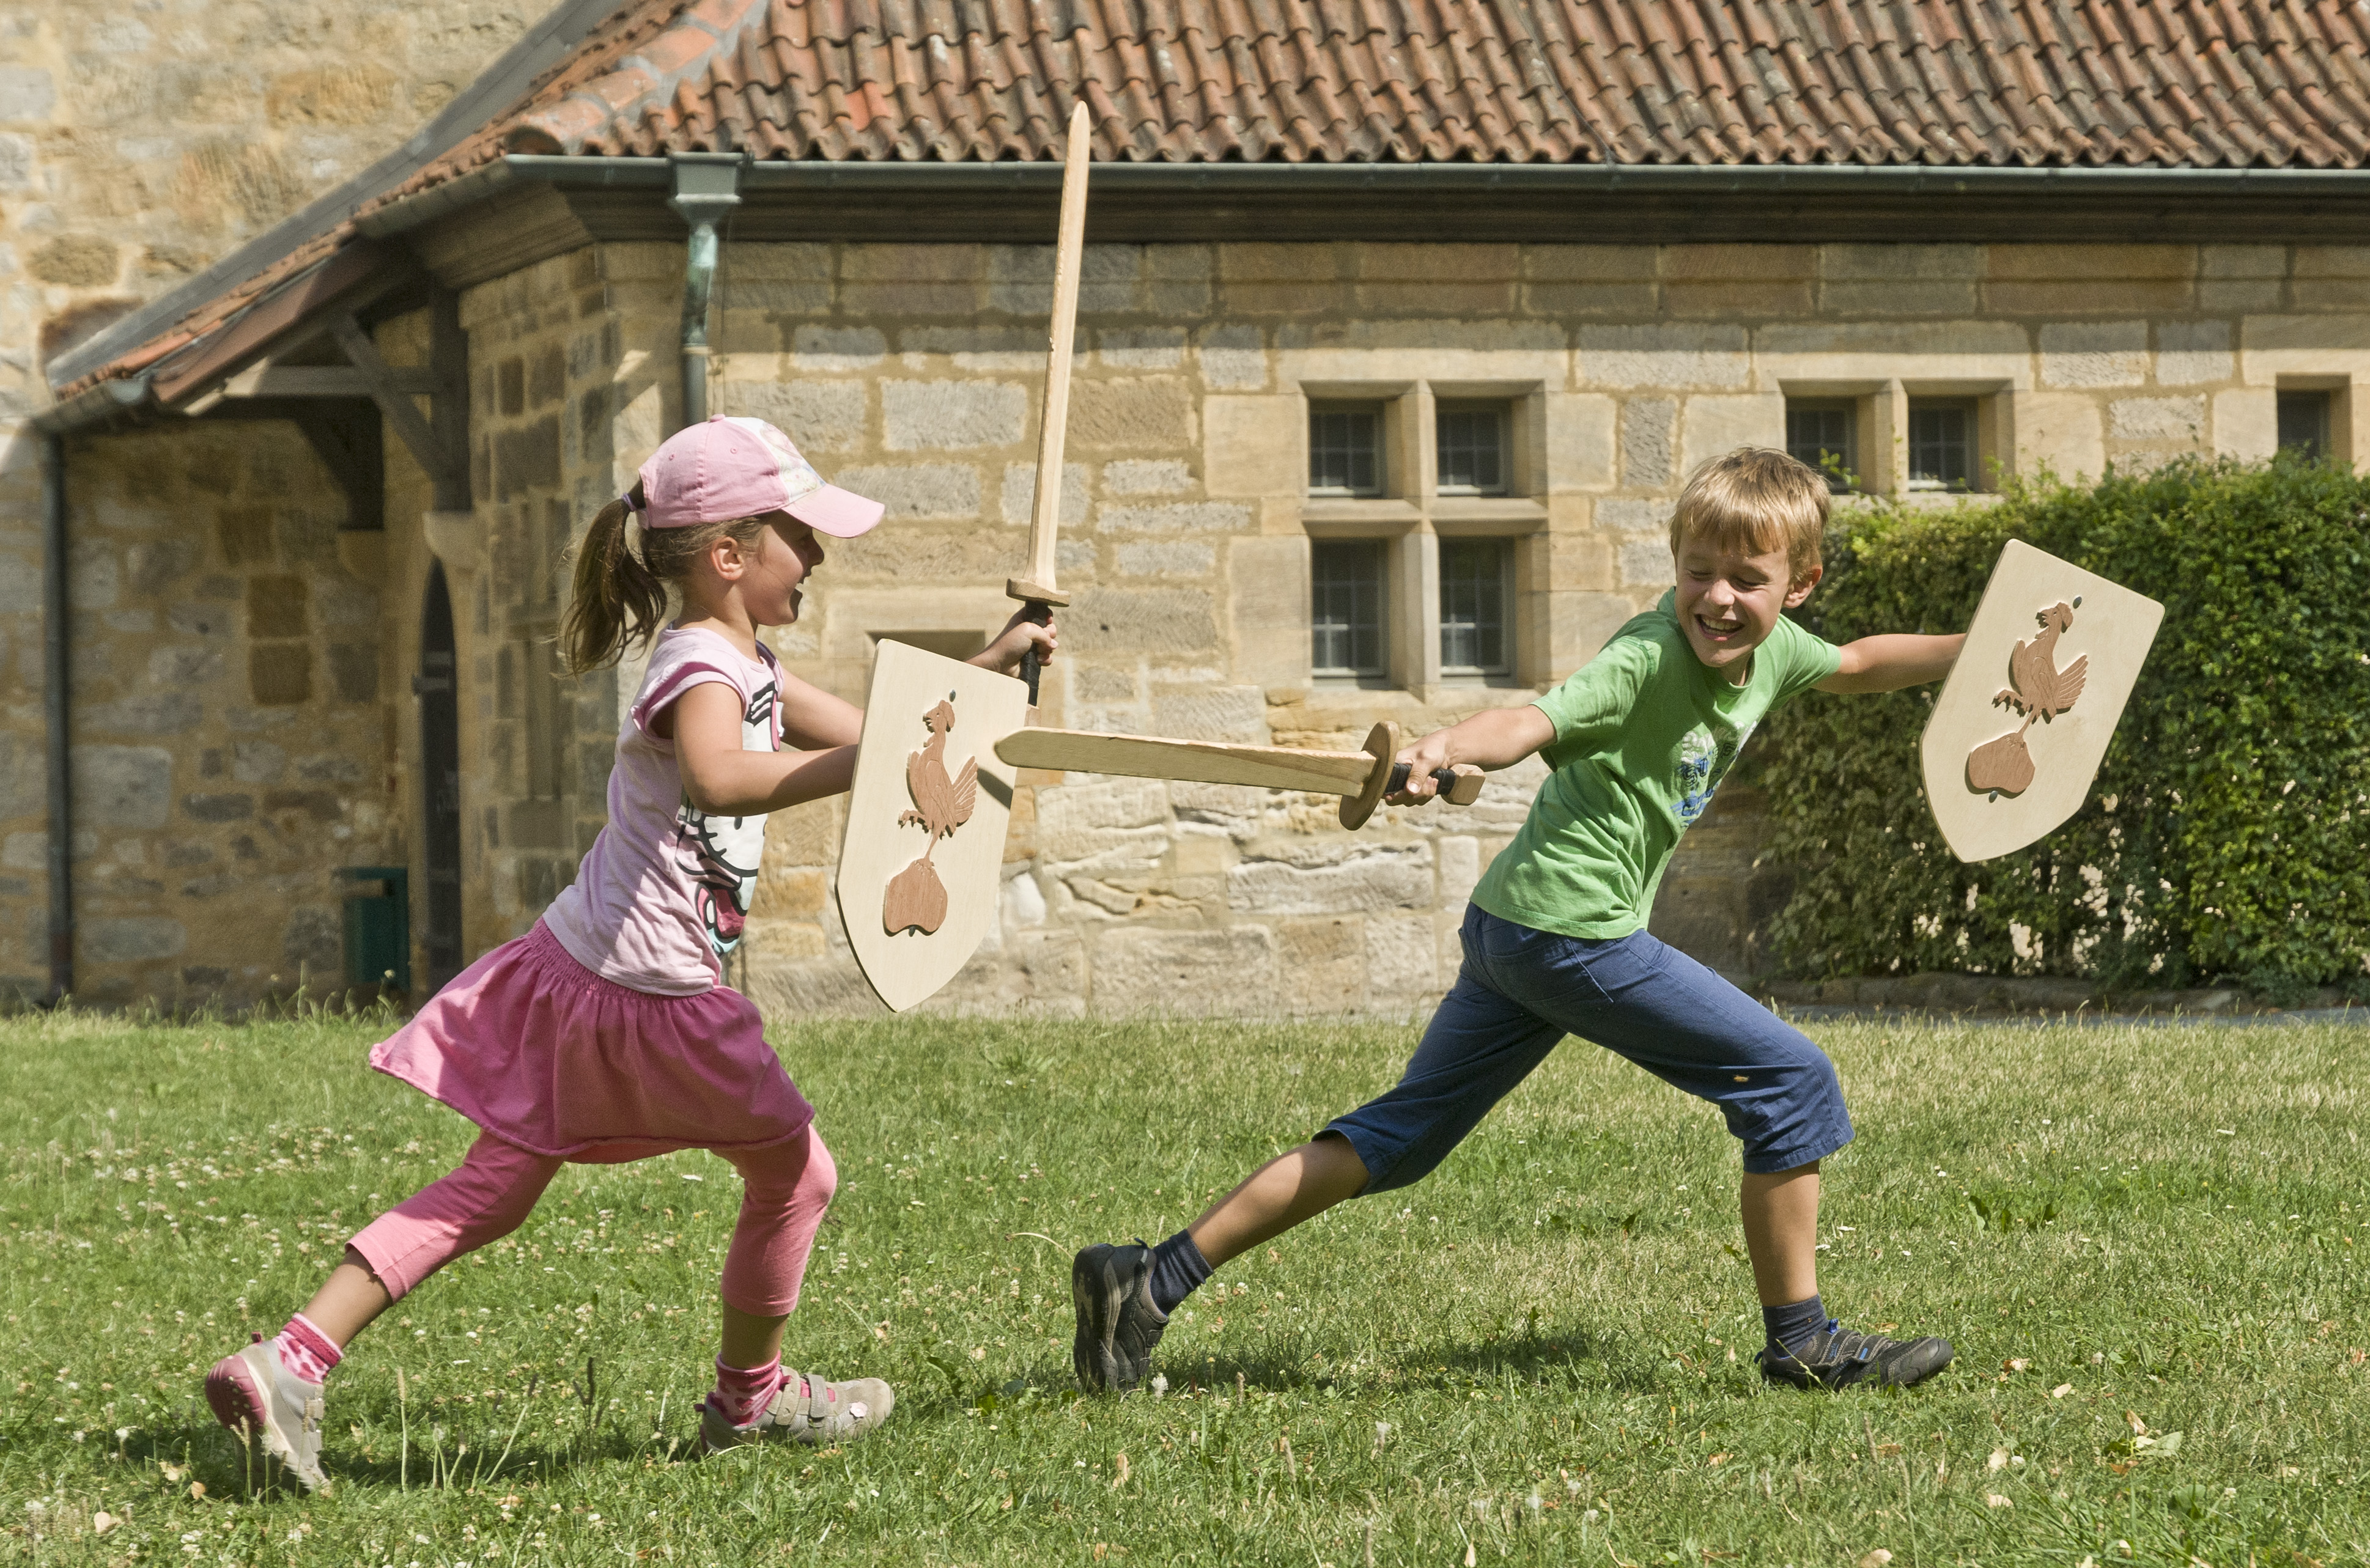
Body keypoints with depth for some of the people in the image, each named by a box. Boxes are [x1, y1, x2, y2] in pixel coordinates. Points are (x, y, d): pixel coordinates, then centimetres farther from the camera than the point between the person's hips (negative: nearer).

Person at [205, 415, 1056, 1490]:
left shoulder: (743, 667, 16)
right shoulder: (706, 668, -17)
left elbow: (868, 734, 25)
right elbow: (717, 778, -40)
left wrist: (985, 670, 17)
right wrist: (857, 767, -42)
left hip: (573, 968, 10)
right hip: (654, 997, -10)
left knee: (490, 1192, 9)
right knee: (795, 1173, 11)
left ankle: (289, 1361, -2)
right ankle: (751, 1393, 30)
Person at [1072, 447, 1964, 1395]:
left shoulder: (1773, 649, 9)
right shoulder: (1648, 661, -18)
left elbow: (1858, 665, 30)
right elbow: (1530, 724, -33)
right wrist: (1446, 748, -53)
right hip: (1575, 931, -9)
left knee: (1397, 1139, 12)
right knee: (1791, 1082, -4)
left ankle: (1149, 1281, 11)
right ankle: (1801, 1342, 8)